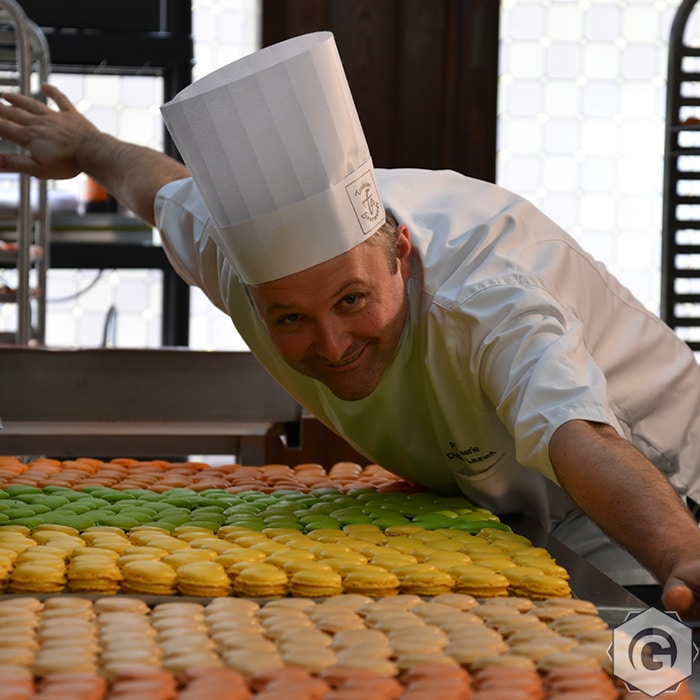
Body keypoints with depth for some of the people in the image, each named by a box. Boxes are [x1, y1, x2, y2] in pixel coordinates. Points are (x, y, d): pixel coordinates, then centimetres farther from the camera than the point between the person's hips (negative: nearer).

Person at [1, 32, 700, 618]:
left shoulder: (484, 294, -41)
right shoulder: (236, 240, -23)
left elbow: (580, 439, -60)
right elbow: (163, 184, 3)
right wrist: (85, 147, 25)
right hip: (472, 504, 6)